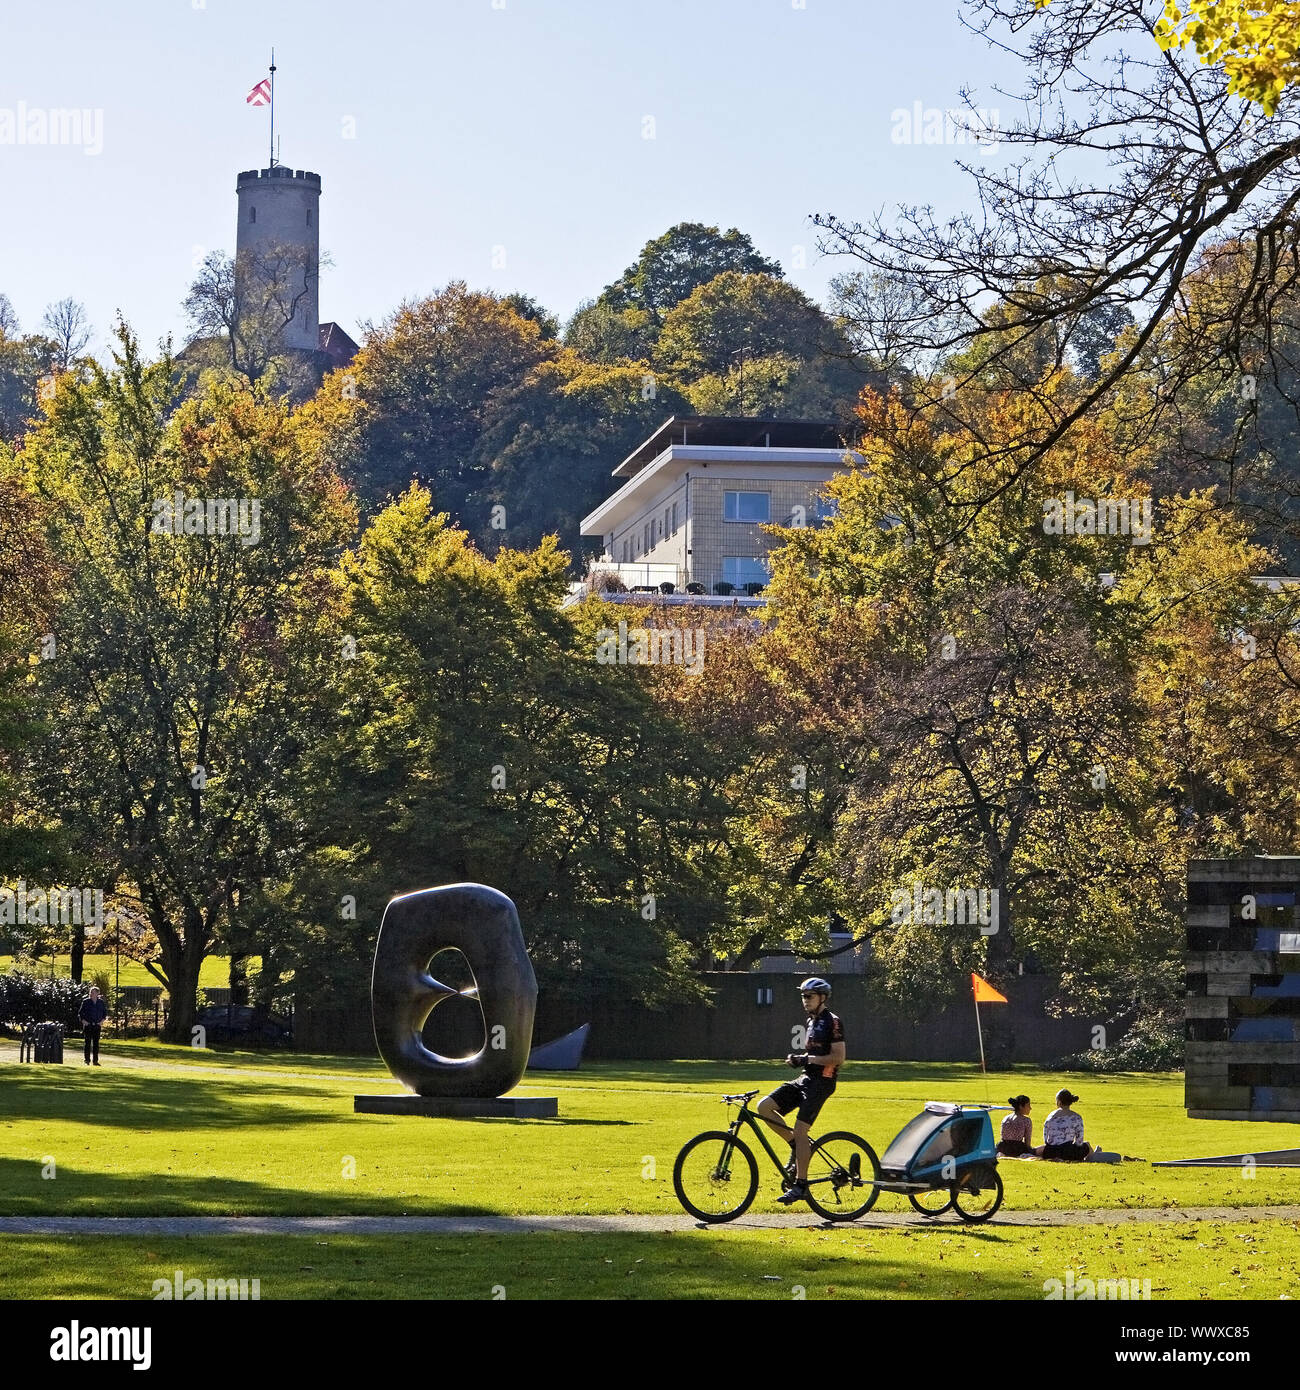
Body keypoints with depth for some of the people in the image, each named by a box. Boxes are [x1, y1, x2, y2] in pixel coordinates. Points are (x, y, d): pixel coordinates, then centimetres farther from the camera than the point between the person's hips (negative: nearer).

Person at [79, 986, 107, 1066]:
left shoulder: (101, 1002, 6)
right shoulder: (86, 1002, -1)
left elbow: (105, 1012, 17)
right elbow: (80, 1013, 4)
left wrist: (102, 1020, 4)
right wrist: (83, 1021, -8)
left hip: (97, 1025, 2)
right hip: (88, 1025, -2)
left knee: (96, 1043, 4)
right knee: (88, 1043, -2)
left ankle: (96, 1060, 9)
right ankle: (87, 1060, 3)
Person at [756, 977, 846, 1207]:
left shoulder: (832, 1022, -9)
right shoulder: (811, 1022, 18)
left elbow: (838, 1058, -15)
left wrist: (808, 1059, -20)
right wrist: (797, 1059, 6)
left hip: (821, 1082, -9)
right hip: (806, 1079, 9)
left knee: (799, 1131, -15)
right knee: (764, 1106, -6)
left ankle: (800, 1186, -9)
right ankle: (797, 1146, 5)